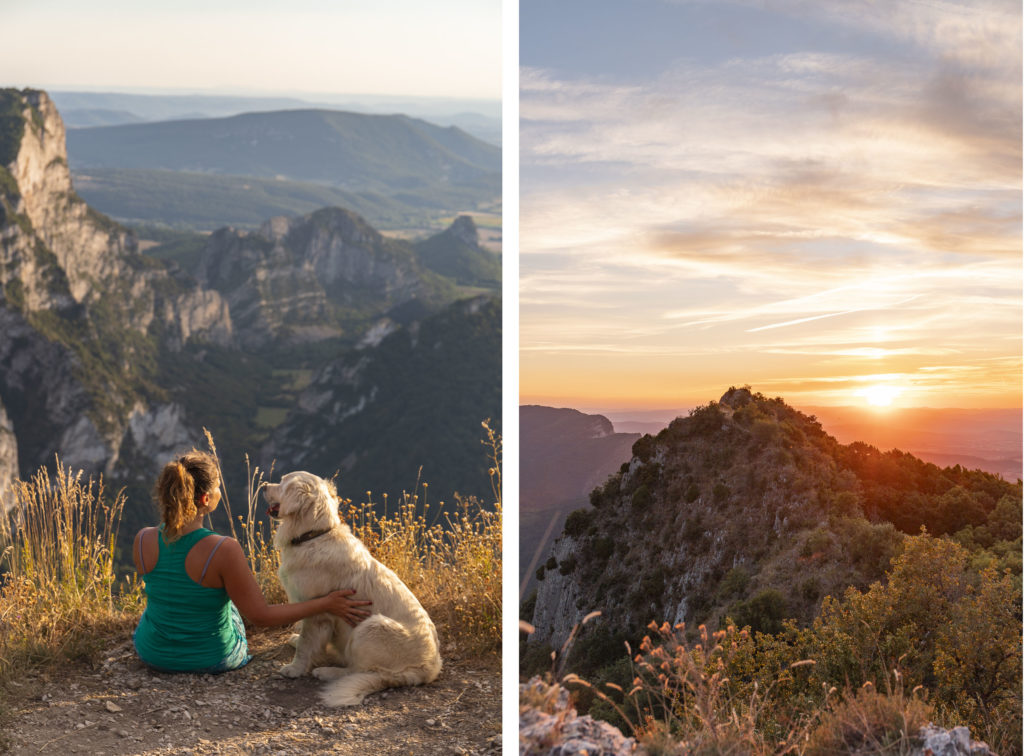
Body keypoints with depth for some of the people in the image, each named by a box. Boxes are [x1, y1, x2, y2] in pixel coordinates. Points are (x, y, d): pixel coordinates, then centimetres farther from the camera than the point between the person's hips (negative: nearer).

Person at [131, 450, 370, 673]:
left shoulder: (143, 540, -19)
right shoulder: (223, 550, -31)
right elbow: (261, 615, -23)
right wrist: (326, 604, -17)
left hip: (153, 652, 2)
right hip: (211, 659, -2)